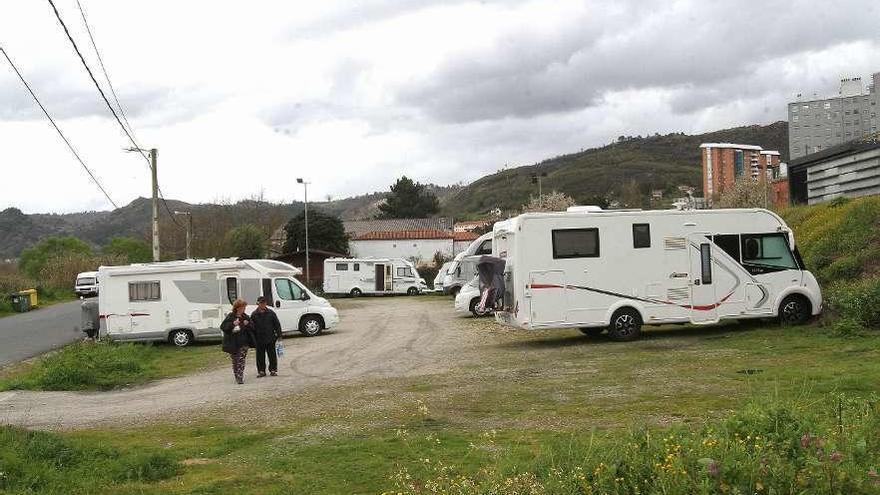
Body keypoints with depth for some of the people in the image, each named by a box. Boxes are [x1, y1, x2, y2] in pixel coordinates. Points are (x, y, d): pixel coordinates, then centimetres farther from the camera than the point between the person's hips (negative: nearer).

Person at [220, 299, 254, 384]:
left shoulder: (246, 317, 7)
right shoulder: (230, 317, -2)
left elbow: (252, 328, 8)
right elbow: (222, 326, -8)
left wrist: (248, 324, -12)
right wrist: (233, 324, -20)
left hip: (243, 343, 1)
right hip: (232, 343, -1)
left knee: (241, 361, -8)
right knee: (235, 361, 6)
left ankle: (240, 378, -9)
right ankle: (237, 377, 18)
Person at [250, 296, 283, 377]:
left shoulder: (271, 313, 1)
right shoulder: (254, 314, 0)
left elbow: (277, 324, 5)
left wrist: (279, 335, 1)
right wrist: (253, 339, 0)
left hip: (270, 339, 0)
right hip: (259, 340, 0)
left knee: (272, 355, 5)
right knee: (260, 356, 6)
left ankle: (273, 370, 17)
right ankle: (261, 371, 16)